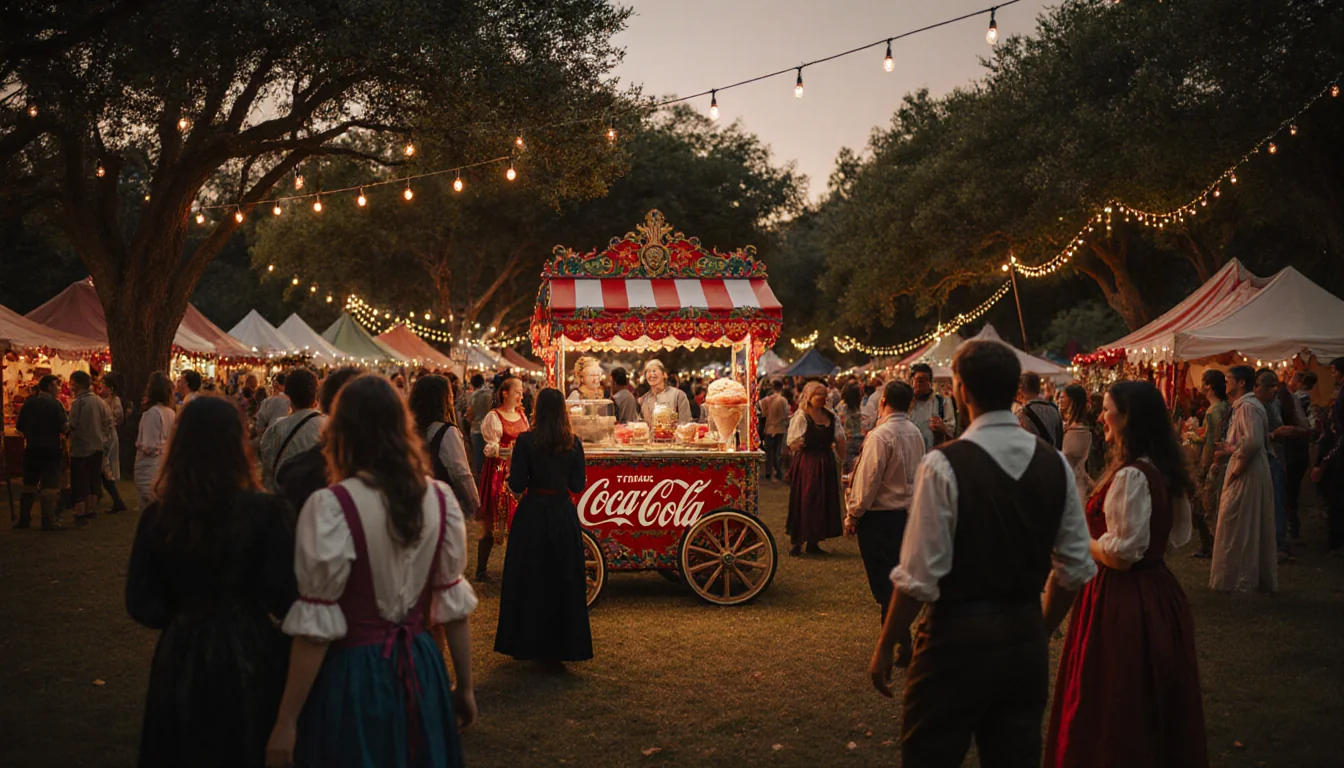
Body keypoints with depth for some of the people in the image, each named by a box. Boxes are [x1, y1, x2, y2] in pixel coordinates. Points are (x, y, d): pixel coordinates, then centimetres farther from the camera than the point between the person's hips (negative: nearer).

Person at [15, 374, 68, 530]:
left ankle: (24, 519, 19)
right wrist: (67, 418, 5)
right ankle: (48, 520, -4)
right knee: (50, 485, -2)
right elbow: (64, 428, -14)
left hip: (31, 449, 5)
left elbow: (20, 426, 7)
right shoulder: (55, 404, -11)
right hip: (50, 449, -5)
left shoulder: (28, 402, 2)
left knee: (29, 485, 16)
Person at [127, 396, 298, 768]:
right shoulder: (267, 512, -17)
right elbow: (285, 599, -17)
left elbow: (142, 604, -2)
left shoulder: (157, 516, -7)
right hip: (249, 657, -2)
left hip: (180, 658, 3)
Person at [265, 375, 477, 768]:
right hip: (422, 670, 5)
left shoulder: (331, 507, -19)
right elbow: (453, 602, 2)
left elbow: (316, 628, -18)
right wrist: (465, 687, 13)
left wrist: (286, 723, -9)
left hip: (353, 676, -4)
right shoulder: (439, 498, -4)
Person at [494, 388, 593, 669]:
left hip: (532, 515, -2)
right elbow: (577, 486, 0)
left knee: (529, 579, 11)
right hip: (564, 516, 2)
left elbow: (516, 486, -12)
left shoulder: (525, 441, -12)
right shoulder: (574, 444, -4)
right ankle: (561, 646, 17)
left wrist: (511, 474, 9)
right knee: (563, 580, 11)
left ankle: (528, 644, 19)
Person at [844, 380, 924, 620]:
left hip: (879, 516, -8)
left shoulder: (880, 435, -19)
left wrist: (853, 515, -9)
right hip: (908, 512, 8)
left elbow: (869, 480, -17)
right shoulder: (915, 433, 5)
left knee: (883, 582, -1)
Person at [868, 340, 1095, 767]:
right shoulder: (1055, 464, 0)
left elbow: (920, 577, -17)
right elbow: (1075, 568, 6)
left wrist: (887, 645, -5)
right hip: (1027, 640, 5)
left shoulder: (943, 465, -17)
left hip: (958, 639, -5)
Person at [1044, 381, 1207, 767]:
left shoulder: (1130, 475, -22)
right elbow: (1176, 537, 16)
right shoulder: (1165, 471, 5)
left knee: (1116, 711, 3)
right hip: (1160, 592, 9)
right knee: (1158, 700, 19)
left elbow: (1122, 555, -23)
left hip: (1124, 599, -9)